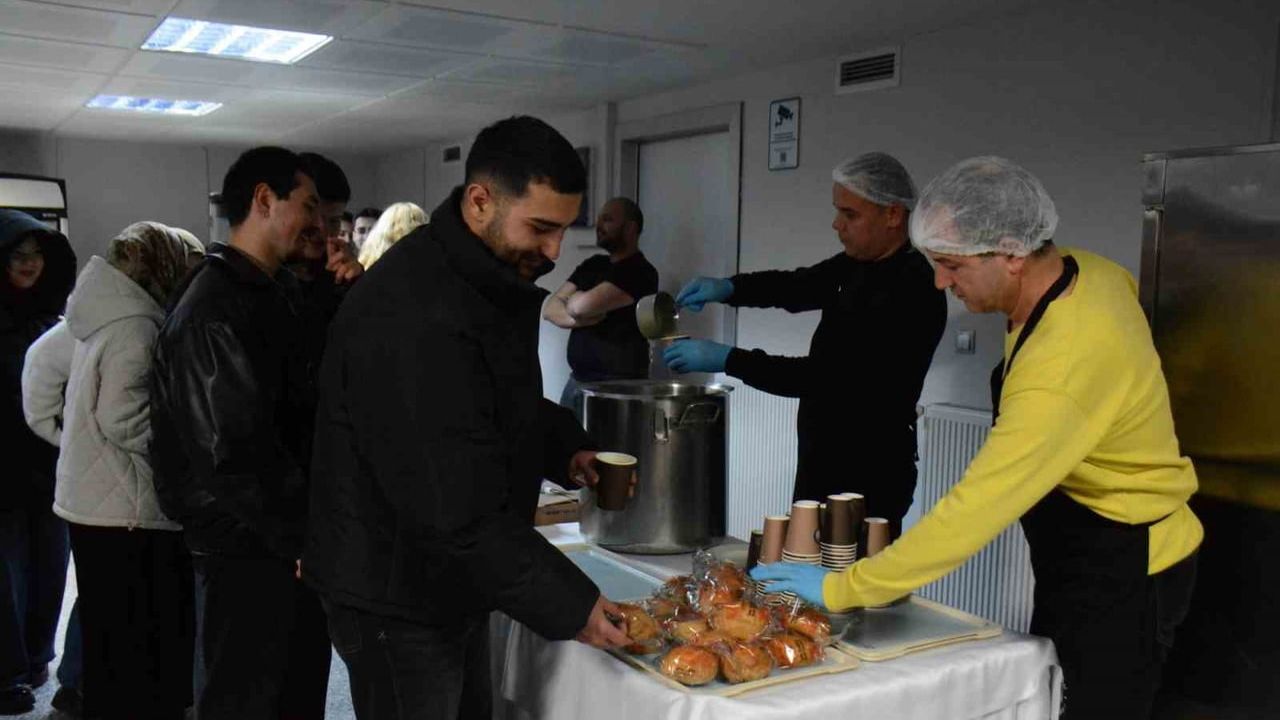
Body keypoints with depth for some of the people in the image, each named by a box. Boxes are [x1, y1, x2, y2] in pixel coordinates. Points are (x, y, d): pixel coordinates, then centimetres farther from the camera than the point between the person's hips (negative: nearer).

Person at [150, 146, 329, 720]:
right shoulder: (214, 313, -19)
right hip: (246, 554, -9)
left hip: (290, 544, 9)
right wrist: (303, 538, -17)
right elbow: (235, 455, -23)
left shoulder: (275, 294, 12)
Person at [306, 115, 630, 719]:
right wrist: (570, 604, -24)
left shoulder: (490, 278, 2)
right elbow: (456, 509, -31)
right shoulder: (410, 319, -30)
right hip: (398, 601, -9)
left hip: (452, 581, 9)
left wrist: (565, 447, -1)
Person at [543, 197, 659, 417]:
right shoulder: (592, 264, 14)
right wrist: (578, 318, -13)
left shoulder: (640, 272, -11)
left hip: (617, 386, -7)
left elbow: (581, 306, -21)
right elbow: (550, 308, 7)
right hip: (576, 381, 7)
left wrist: (574, 300, 2)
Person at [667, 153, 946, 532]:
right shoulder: (858, 263, 5)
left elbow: (833, 378, -26)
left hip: (868, 476, -9)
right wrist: (728, 288, 0)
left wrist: (729, 360, -24)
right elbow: (797, 286, 20)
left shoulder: (912, 290, -22)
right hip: (822, 460, 9)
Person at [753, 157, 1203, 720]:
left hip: (1122, 579, -9)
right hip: (1078, 565, 9)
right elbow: (1123, 287, 21)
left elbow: (974, 511, -34)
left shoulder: (1063, 367, -34)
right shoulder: (1087, 269, -6)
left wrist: (840, 588, -28)